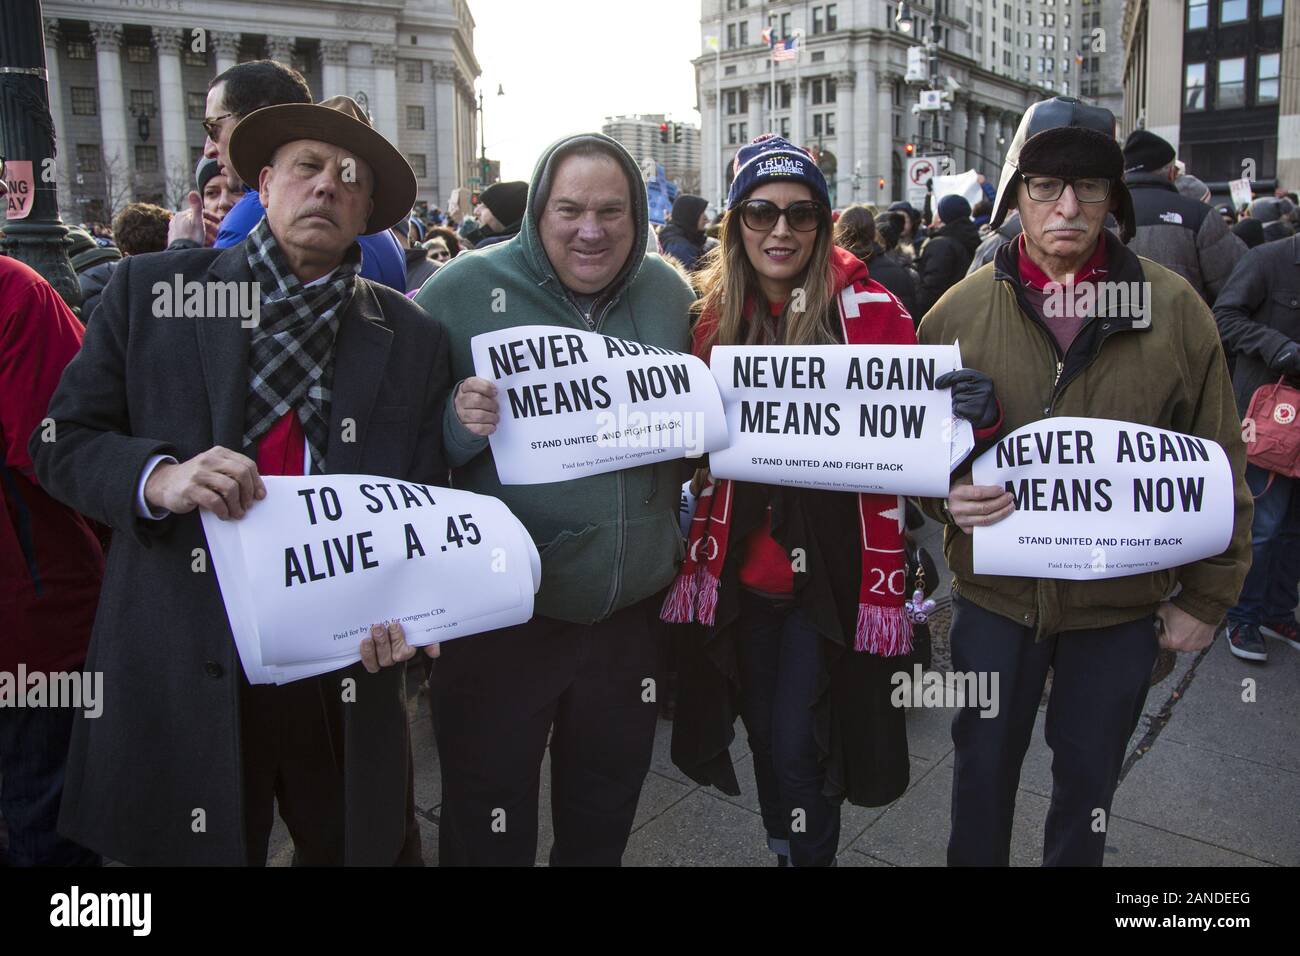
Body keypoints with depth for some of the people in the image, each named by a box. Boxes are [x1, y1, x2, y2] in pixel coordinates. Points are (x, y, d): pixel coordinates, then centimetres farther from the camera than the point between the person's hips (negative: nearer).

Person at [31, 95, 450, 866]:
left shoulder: (413, 338, 2)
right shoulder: (150, 290, 0)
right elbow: (62, 442, 2)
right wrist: (157, 476, -19)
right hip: (183, 671, 0)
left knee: (364, 847, 18)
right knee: (192, 852, 18)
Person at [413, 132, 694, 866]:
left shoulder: (669, 294, 4)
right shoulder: (465, 290, -9)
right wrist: (457, 420, -27)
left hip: (633, 611, 4)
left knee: (605, 821, 24)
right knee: (486, 830, 14)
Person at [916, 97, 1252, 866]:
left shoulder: (1174, 308, -6)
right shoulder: (960, 311, -5)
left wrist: (1209, 595, 1)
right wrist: (947, 493, -20)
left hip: (1123, 600, 0)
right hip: (996, 590, 1)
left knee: (1089, 775, 19)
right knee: (984, 764, 17)